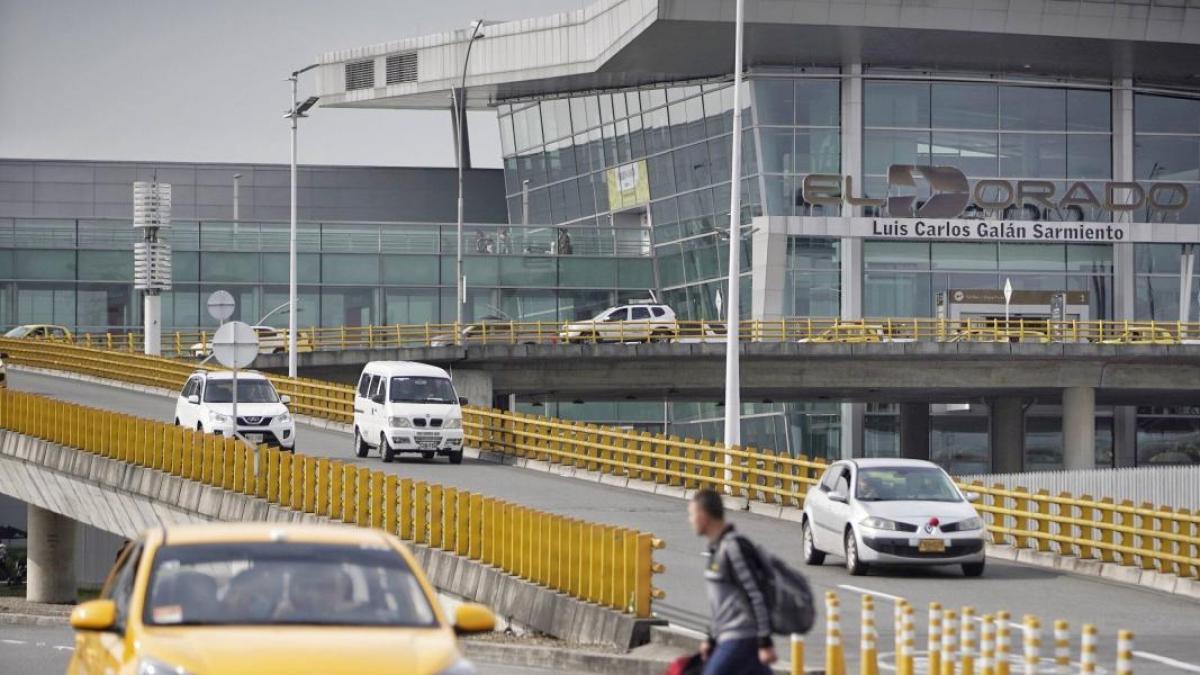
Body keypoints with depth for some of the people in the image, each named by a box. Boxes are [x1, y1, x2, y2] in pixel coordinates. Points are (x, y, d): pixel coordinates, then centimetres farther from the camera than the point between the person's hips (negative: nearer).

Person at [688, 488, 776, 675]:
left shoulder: (733, 546, -15)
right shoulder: (717, 547, 14)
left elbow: (757, 596, -18)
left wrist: (765, 643, -19)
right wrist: (711, 639, 24)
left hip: (740, 639, -9)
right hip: (728, 638, 9)